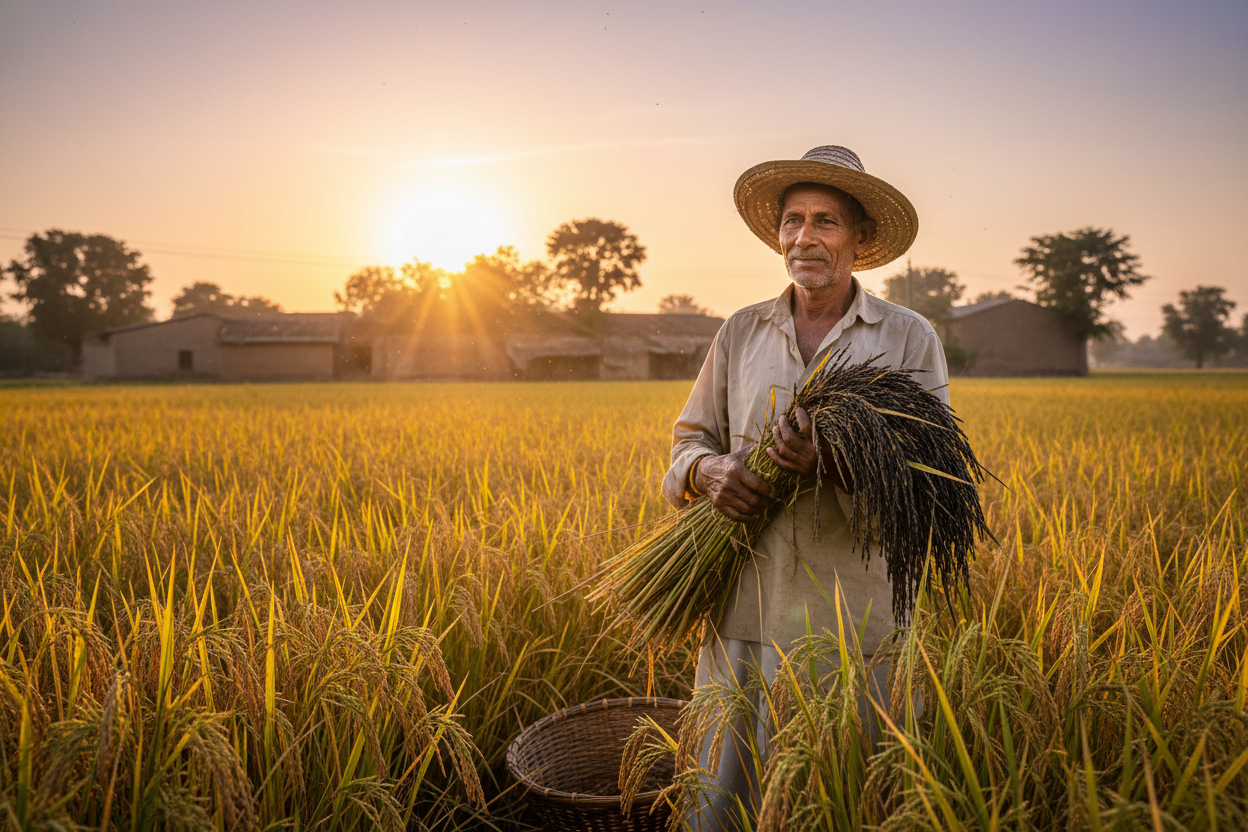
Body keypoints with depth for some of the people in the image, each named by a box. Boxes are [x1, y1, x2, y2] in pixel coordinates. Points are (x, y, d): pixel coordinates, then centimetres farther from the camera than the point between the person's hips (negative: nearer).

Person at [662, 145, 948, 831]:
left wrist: (840, 465, -23)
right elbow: (690, 439, 14)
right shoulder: (740, 333, 9)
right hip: (744, 608, 3)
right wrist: (710, 471, -10)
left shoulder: (911, 339, 0)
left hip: (852, 619, -2)